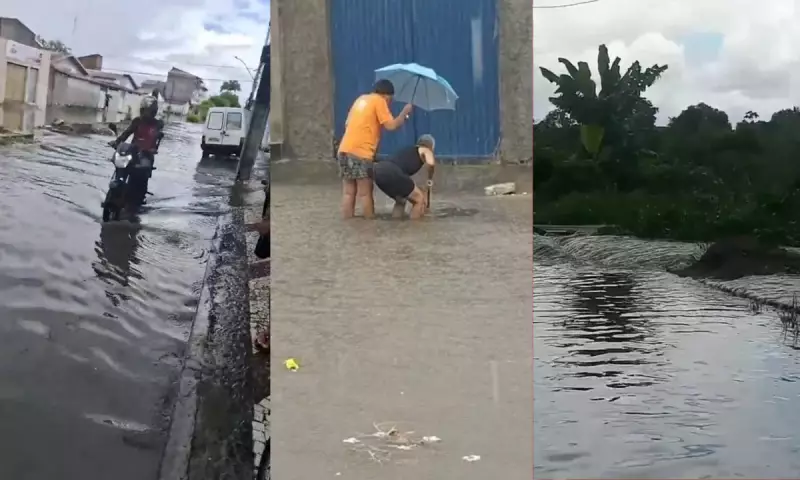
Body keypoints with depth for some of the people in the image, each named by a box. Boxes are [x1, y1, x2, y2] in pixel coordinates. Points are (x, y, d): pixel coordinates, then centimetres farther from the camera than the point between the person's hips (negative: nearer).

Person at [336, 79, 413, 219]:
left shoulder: (361, 99, 22)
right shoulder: (379, 101, 0)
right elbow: (391, 125, -8)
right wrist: (405, 112, 5)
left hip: (345, 149, 7)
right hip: (361, 152, -7)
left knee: (348, 192, 9)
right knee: (365, 193, 0)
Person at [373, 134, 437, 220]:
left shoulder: (408, 150, 38)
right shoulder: (425, 150, 18)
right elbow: (431, 163, -6)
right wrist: (430, 179, 11)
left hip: (378, 171, 8)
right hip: (391, 173, -8)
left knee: (400, 199, 31)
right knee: (420, 200, 9)